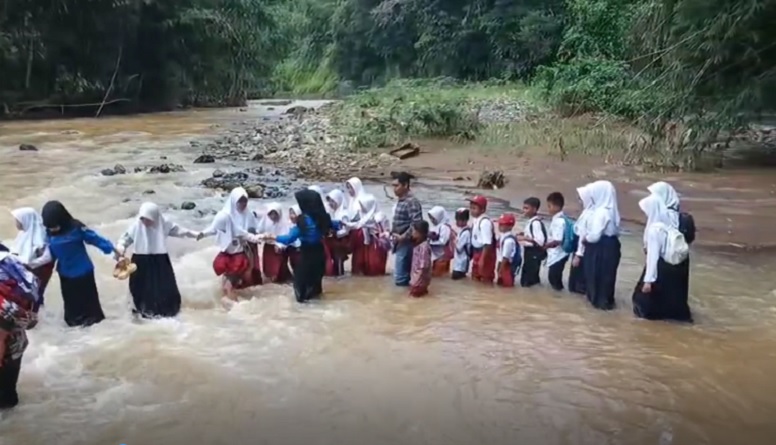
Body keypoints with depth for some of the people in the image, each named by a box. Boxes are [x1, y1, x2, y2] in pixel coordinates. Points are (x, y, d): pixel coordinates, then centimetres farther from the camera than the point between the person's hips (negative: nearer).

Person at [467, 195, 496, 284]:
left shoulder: (485, 222, -24)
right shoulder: (475, 220, 6)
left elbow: (487, 243, -27)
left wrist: (482, 259, -27)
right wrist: (473, 255, 17)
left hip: (485, 253, -10)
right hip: (476, 251, 10)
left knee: (486, 279, 2)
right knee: (475, 278, 22)